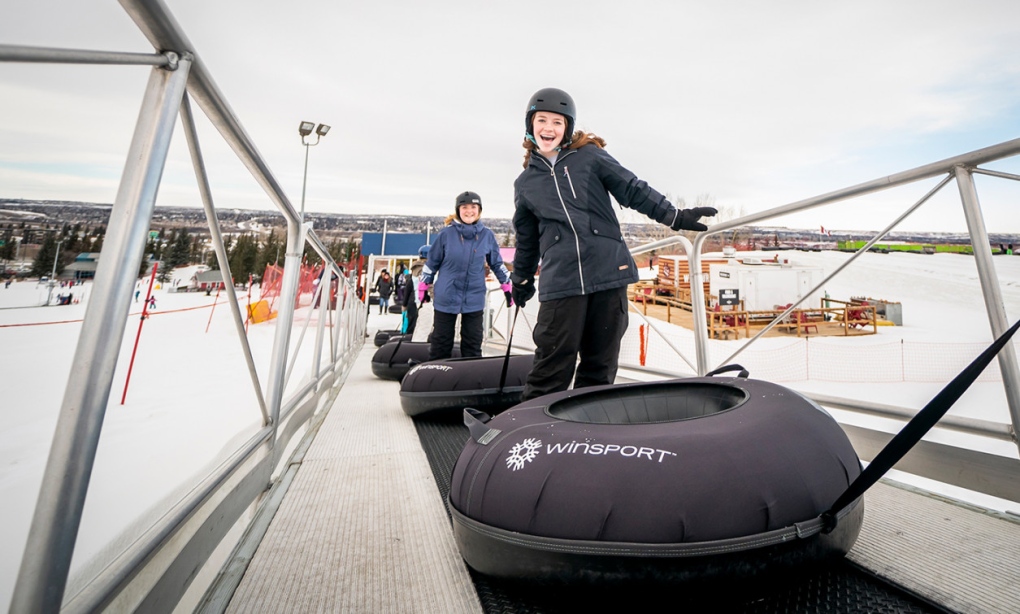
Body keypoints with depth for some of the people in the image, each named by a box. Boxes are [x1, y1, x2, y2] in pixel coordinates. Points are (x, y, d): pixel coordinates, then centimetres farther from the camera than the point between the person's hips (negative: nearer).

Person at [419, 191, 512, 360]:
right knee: (441, 343, 9)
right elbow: (432, 262, 5)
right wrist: (423, 286, 9)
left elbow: (496, 263, 11)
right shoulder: (446, 233, -4)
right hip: (446, 296, -1)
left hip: (474, 298, 1)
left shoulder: (487, 235, 0)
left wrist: (507, 286, 11)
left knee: (473, 345, 10)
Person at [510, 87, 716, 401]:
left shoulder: (590, 156, 8)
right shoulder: (525, 184, 15)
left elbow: (634, 190, 9)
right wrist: (521, 281, 30)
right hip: (560, 282, 0)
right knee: (552, 367, -4)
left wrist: (675, 216, 5)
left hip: (609, 274, 0)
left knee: (601, 366, 8)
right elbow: (527, 241, 24)